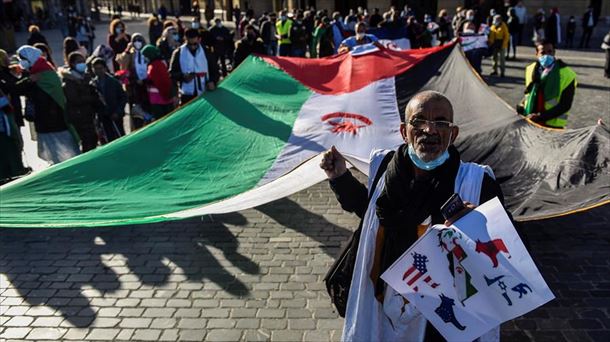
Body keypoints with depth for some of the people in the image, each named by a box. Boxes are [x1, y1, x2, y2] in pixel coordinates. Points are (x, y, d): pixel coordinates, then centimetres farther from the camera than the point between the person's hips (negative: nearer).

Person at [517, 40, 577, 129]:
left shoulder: (566, 75, -9)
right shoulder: (531, 70, 6)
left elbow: (565, 105, -13)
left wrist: (541, 116, -23)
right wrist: (522, 105, -3)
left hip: (552, 126, -4)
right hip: (530, 122, 5)